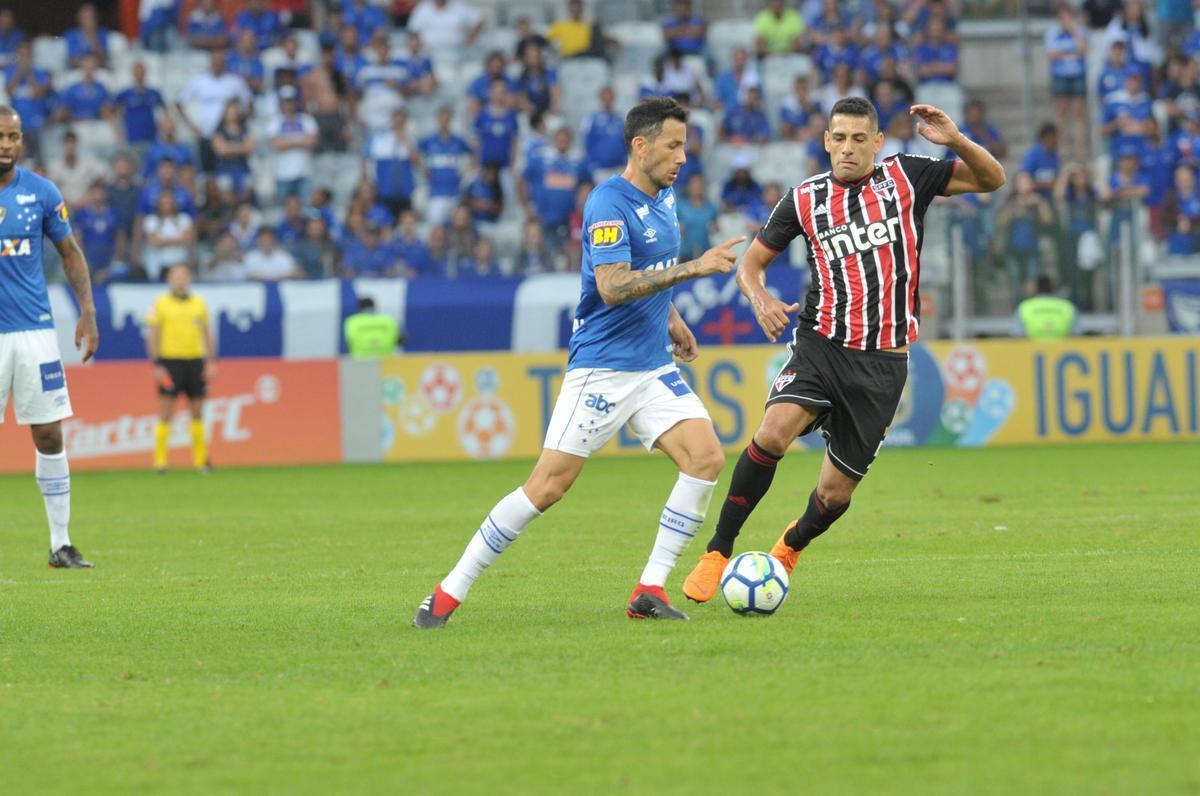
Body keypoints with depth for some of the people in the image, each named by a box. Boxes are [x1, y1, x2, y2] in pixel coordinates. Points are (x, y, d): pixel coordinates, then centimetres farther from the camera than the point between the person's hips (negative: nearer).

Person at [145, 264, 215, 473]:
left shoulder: (199, 303, 11)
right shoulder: (160, 304, 0)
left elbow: (206, 333, 16)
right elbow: (152, 336, -2)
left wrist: (211, 362, 9)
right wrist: (157, 365, -9)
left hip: (195, 361, 4)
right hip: (170, 360, -4)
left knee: (197, 414, 6)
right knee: (165, 414, -6)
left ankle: (201, 459, 12)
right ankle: (160, 461, -4)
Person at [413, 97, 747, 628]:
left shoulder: (663, 197, 11)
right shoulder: (608, 204, -16)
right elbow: (613, 287, -27)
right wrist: (696, 267, -29)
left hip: (652, 366, 8)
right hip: (601, 369, -8)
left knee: (706, 457, -10)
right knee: (548, 486, -10)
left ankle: (650, 589, -5)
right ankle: (449, 593, 0)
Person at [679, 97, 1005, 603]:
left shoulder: (906, 178, 2)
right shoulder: (804, 200, 3)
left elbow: (992, 179, 5)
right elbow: (751, 263, 12)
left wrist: (956, 141, -14)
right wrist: (761, 300, -11)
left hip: (883, 362, 0)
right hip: (822, 346, 0)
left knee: (835, 493, 3)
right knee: (773, 433, -28)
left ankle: (791, 546, 39)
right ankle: (718, 552, -16)